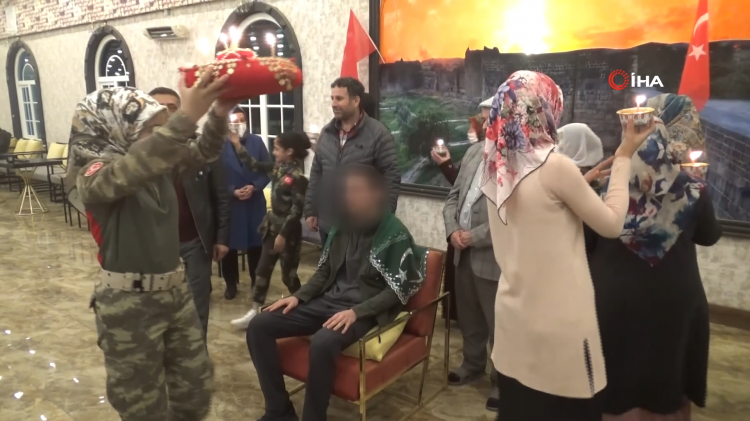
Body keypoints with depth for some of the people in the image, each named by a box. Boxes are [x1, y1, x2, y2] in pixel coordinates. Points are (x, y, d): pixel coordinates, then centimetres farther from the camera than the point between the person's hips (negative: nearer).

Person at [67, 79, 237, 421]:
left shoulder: (161, 162, 2)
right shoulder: (93, 174, -17)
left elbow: (204, 152, 0)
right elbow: (130, 171, -38)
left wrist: (219, 113, -21)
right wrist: (187, 116, -48)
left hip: (175, 291, 6)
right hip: (129, 304, -6)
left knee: (196, 392, 19)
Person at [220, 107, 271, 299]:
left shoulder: (256, 141, 4)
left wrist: (254, 187, -11)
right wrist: (232, 191, -15)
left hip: (255, 202, 2)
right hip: (228, 202, -2)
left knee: (256, 243, 9)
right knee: (229, 244, 5)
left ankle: (256, 280, 27)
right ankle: (231, 283, 21)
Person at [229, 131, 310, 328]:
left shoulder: (298, 176, -20)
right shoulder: (279, 167, 3)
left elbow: (297, 210, -21)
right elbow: (255, 165, 14)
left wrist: (283, 235, -19)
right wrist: (238, 145, 8)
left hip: (288, 230, -8)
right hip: (272, 225, 8)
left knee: (288, 275, 5)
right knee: (263, 269, 11)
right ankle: (254, 311, 21)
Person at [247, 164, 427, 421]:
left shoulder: (396, 235, -10)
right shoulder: (343, 225, 8)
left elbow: (397, 291, -12)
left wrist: (356, 312, -23)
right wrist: (299, 296, 0)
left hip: (365, 310, -6)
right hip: (328, 301, 7)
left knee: (322, 343, -38)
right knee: (259, 326, -8)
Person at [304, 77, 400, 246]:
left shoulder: (378, 133, -10)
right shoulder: (326, 132, 8)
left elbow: (391, 178, -11)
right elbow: (316, 173, 13)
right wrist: (310, 210, 11)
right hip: (327, 225, 6)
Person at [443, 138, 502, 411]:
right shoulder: (474, 151, 9)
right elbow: (454, 195, 12)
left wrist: (475, 237, -17)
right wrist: (452, 229, -4)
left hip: (494, 257, -7)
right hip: (464, 252, 7)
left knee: (499, 324, 9)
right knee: (468, 316, 22)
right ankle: (473, 365, 44)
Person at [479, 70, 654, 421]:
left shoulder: (497, 166, 1)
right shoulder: (554, 166, -19)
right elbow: (612, 224, -7)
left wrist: (582, 183, 13)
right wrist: (624, 156, -1)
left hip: (514, 315, 6)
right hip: (557, 322, -6)